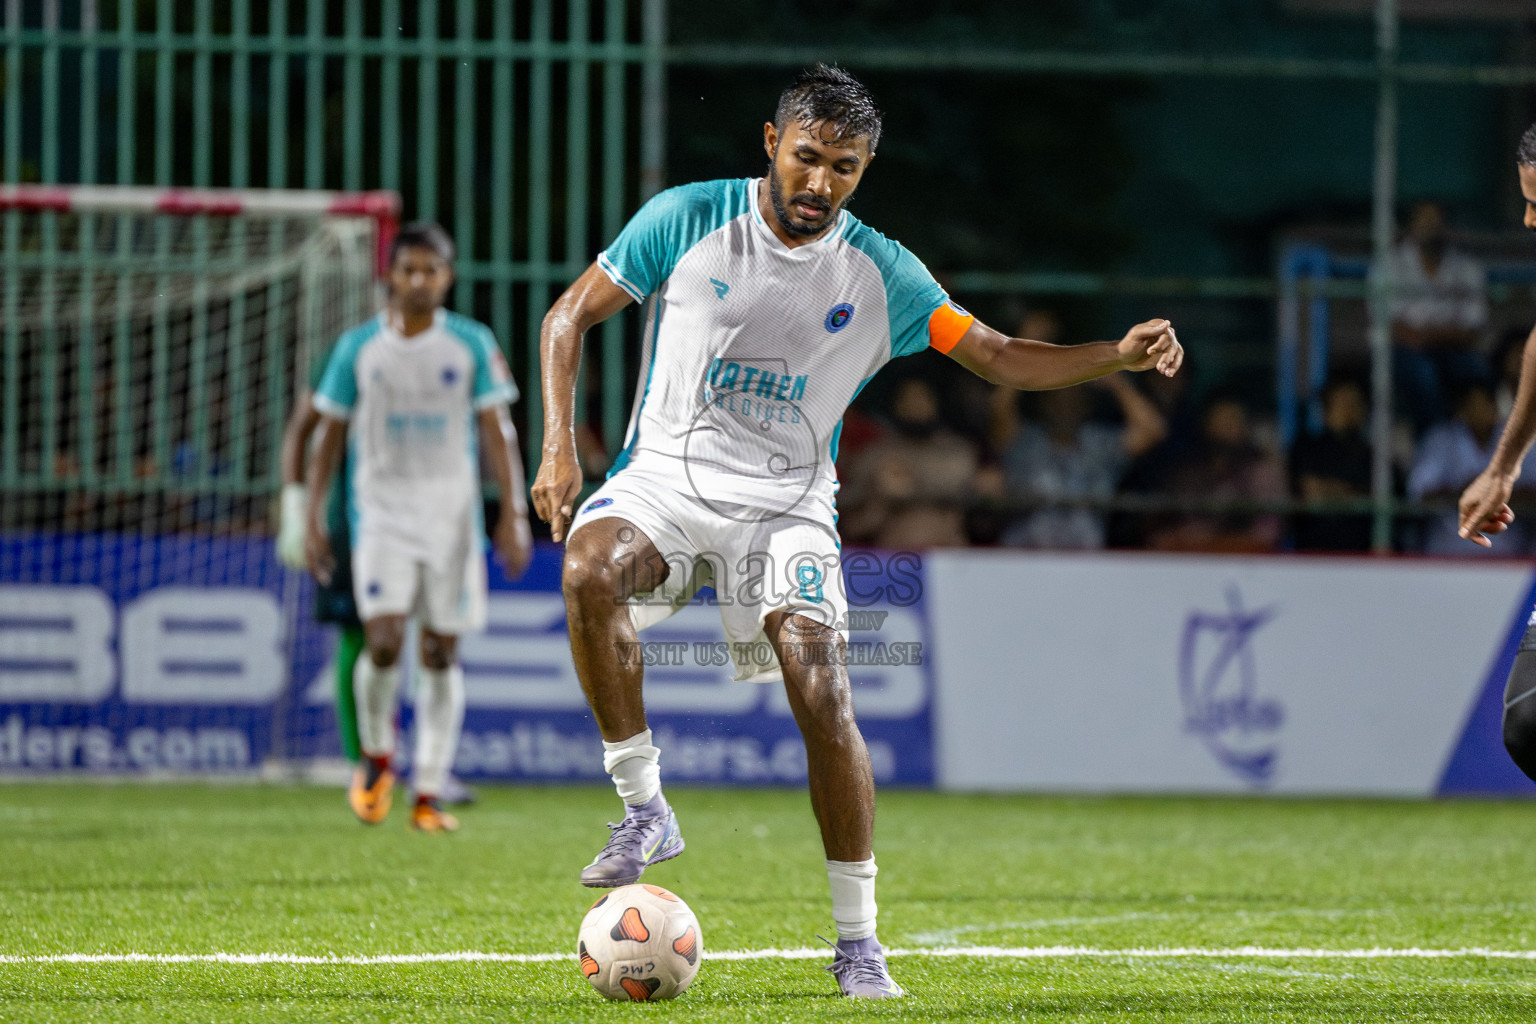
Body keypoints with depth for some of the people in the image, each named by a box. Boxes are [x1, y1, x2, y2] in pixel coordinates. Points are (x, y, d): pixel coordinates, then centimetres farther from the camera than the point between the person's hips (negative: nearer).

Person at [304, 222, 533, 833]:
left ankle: (429, 794, 6)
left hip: (452, 513, 1)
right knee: (383, 643, -16)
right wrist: (312, 518, 4)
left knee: (441, 653, 1)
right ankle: (376, 756, 10)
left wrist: (513, 513, -7)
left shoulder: (472, 345, 2)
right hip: (381, 510, -1)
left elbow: (497, 432, 1)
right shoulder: (359, 347, 3)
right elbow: (331, 434, 9)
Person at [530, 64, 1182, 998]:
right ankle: (645, 811, -20)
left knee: (823, 693, -19)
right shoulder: (687, 220, -3)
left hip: (785, 503, 0)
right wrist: (560, 447, -8)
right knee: (589, 566, -34)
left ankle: (858, 944, -8)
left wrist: (1118, 355, -11)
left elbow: (1002, 358, 5)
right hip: (667, 474, 0)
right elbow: (571, 315, 4)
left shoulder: (879, 273, 2)